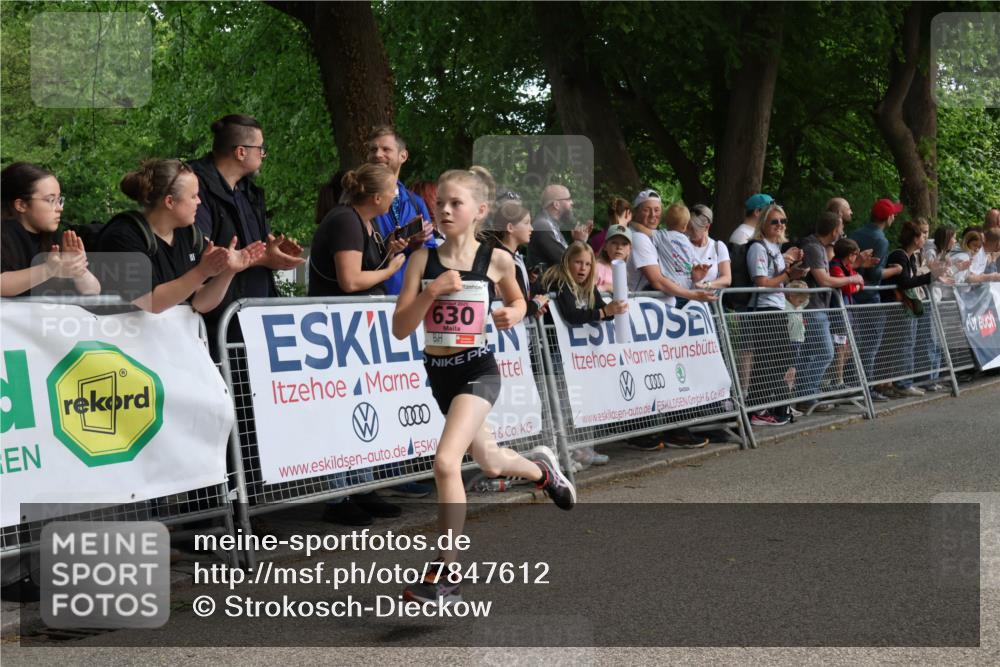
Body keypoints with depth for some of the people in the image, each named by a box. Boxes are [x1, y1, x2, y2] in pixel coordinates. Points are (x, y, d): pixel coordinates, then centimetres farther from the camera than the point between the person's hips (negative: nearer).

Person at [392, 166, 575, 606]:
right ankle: (541, 468, 57)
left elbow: (517, 300, 14)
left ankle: (447, 575, -13)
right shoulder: (423, 260, -4)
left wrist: (511, 315, -9)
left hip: (477, 371, -4)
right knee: (490, 463, 21)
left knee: (446, 462, -23)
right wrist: (432, 291, -22)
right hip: (438, 372, 4)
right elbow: (400, 329, -8)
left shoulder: (496, 260, -6)